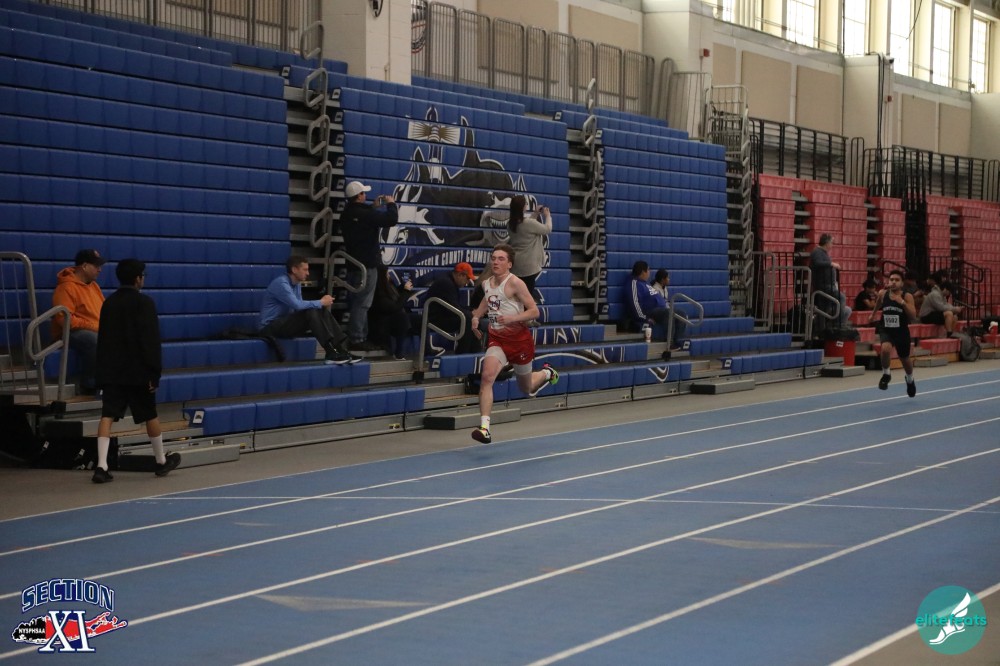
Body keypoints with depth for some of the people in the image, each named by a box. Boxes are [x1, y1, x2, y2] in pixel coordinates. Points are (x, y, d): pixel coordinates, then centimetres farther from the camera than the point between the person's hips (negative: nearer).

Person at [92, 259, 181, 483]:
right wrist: (155, 372, -9)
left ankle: (101, 466, -16)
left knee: (107, 416, -4)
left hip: (111, 371, 4)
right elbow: (151, 341, -12)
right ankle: (161, 461, 26)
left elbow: (102, 340, 13)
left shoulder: (108, 303, 8)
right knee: (150, 415, 12)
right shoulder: (144, 303, -9)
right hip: (137, 371, -4)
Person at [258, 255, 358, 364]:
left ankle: (340, 349, -16)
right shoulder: (281, 283, -19)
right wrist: (321, 302, -18)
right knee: (311, 312, -28)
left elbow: (300, 306, 10)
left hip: (285, 323, 9)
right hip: (270, 327, -9)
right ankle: (331, 353, -32)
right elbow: (297, 305, -29)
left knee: (323, 311, -6)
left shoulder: (297, 284, 11)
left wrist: (322, 304, -8)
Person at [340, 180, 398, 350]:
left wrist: (374, 207, 21)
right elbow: (391, 220, -21)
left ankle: (360, 336, 20)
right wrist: (391, 204, -4)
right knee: (362, 303, -8)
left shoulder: (348, 214, 9)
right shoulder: (364, 213, -20)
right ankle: (357, 340, -9)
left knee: (358, 302, 15)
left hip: (355, 263, 10)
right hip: (367, 264, -10)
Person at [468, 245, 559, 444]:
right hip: (497, 339, 4)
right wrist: (476, 317, 7)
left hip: (519, 338, -4)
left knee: (527, 388, 15)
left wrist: (512, 318, -29)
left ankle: (546, 373, 52)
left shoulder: (515, 283, -15)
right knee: (487, 376, -23)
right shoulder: (488, 283, 5)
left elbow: (534, 311, -15)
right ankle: (484, 428, -27)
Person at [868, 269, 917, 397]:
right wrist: (873, 314, 29)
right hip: (886, 330, 0)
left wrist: (902, 302, -32)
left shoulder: (907, 297, -14)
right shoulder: (882, 294, -7)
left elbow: (913, 316, -23)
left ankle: (910, 380, 52)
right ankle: (886, 374, -5)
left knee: (905, 359, 19)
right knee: (885, 349, -33)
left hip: (901, 332, 0)